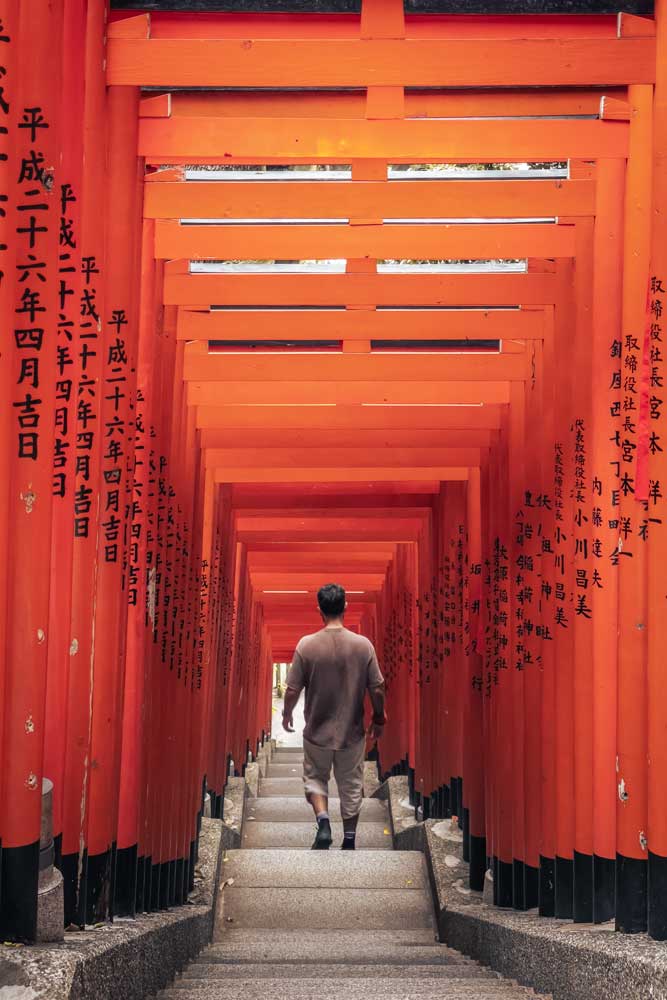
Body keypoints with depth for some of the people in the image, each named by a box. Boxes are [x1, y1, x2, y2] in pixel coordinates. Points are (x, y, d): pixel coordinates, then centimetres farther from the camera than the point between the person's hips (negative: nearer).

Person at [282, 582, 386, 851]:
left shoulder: (306, 645, -14)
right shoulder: (363, 645, -12)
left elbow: (292, 690, -8)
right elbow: (377, 689, -7)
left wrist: (287, 713, 11)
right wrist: (379, 719, 10)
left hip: (317, 731, -1)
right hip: (352, 731, 1)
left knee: (315, 777, 19)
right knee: (351, 785, 16)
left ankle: (323, 821, -5)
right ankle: (349, 842, 20)